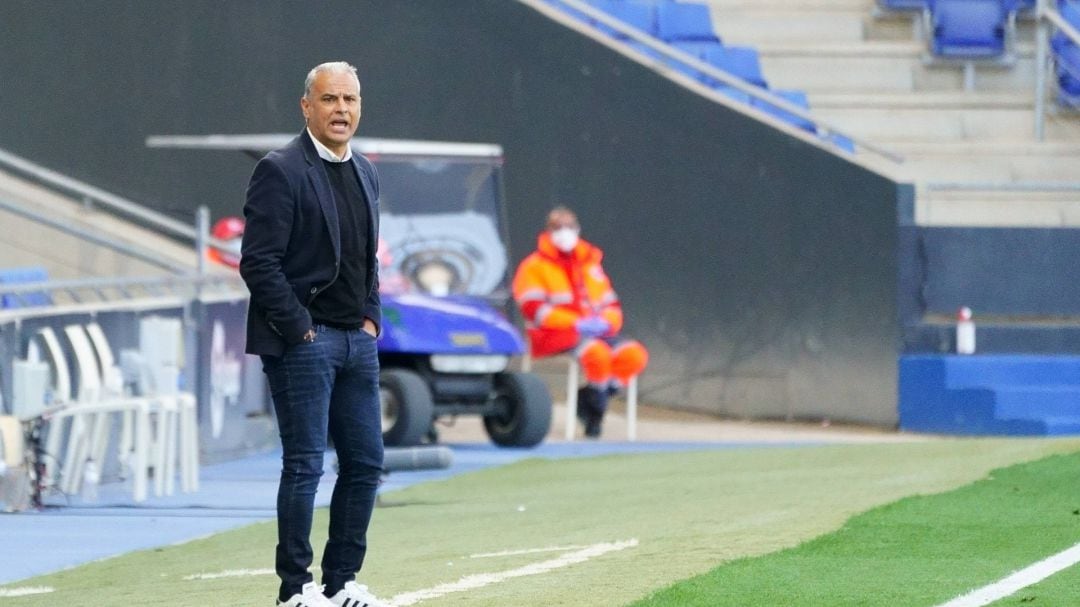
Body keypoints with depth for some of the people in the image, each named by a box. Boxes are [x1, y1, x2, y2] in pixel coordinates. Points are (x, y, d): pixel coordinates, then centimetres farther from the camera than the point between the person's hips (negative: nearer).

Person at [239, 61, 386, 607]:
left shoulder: (365, 174, 14)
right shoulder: (280, 172, -11)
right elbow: (258, 263, -14)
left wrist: (371, 318, 10)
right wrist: (300, 330, -14)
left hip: (356, 339, 8)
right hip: (301, 340, -8)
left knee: (365, 462, 7)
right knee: (304, 465, -5)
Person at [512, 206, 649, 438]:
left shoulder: (590, 264, 23)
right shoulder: (534, 267, 6)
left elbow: (610, 303, 20)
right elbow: (534, 308, -8)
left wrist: (606, 321, -6)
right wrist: (576, 323, -19)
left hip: (597, 331, 6)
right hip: (553, 335, -6)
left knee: (635, 354, -22)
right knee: (597, 352, -36)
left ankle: (588, 400, -12)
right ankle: (595, 410, -15)